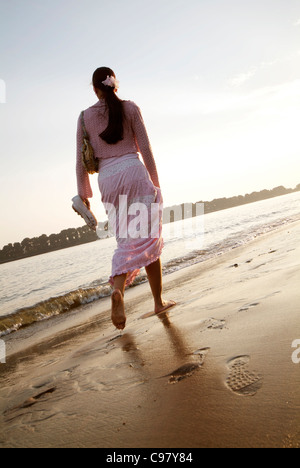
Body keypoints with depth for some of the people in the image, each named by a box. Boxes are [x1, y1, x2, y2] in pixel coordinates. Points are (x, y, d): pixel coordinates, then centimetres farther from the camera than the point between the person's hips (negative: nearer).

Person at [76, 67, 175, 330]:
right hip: (133, 172, -3)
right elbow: (145, 148, 1)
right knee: (147, 238, 0)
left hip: (107, 180, 3)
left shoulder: (85, 117, 11)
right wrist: (155, 181, 7)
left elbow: (81, 160, 9)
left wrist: (83, 193, 15)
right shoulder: (130, 108, 6)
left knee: (129, 241, 10)